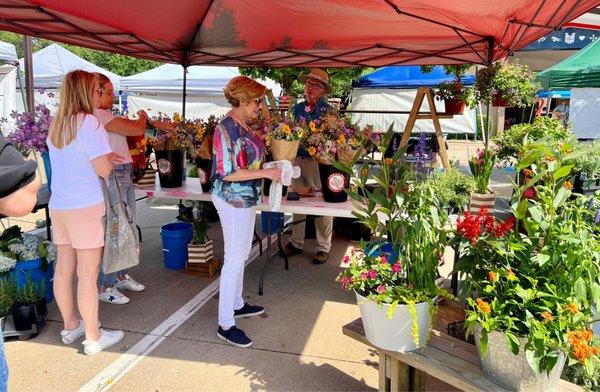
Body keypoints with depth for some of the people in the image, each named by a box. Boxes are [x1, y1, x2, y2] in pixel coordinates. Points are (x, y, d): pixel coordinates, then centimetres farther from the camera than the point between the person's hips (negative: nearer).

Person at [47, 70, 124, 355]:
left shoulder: (55, 125, 12)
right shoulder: (89, 123, -13)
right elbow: (102, 168, -16)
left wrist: (104, 158, 16)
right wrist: (108, 162, 5)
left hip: (58, 206, 8)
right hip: (85, 207, -8)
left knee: (63, 267, 15)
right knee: (88, 273, -1)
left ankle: (70, 326, 31)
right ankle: (93, 338, 10)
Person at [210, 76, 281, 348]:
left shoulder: (243, 125, 9)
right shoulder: (226, 128, -18)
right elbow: (227, 173, -23)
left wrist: (270, 169, 7)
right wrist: (265, 173, -21)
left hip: (246, 198, 10)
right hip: (233, 200, -9)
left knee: (241, 255, 19)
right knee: (235, 259, -4)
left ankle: (237, 305, 35)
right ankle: (225, 324, 6)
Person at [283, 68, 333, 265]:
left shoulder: (329, 111, -3)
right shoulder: (297, 108, 10)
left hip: (319, 162, -5)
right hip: (297, 159, 5)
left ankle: (323, 247, 13)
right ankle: (296, 242, 25)